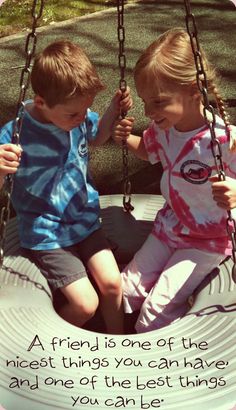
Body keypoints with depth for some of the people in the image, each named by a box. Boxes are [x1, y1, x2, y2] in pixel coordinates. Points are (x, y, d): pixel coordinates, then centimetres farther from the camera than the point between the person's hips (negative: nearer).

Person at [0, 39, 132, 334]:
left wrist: (113, 111, -2)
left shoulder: (79, 117, -7)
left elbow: (96, 138, 16)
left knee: (111, 283, -5)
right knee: (85, 303, -9)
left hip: (85, 220, 5)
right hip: (46, 236, -5)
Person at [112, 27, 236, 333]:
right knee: (128, 289, 4)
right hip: (170, 225, 7)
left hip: (207, 240, -6)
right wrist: (126, 138, -7)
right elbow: (146, 150, 15)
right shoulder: (164, 128, -9)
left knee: (157, 309, -12)